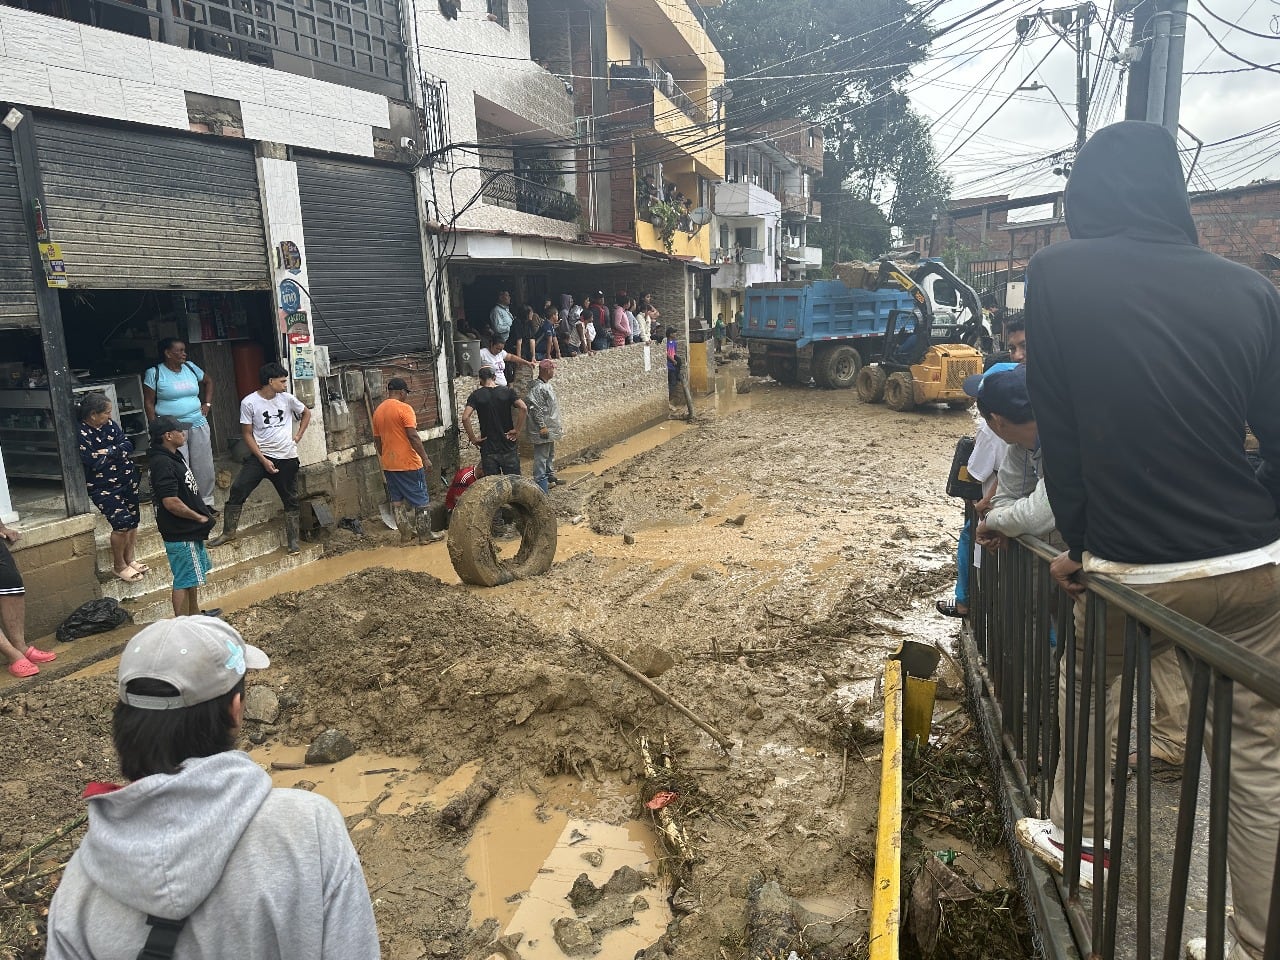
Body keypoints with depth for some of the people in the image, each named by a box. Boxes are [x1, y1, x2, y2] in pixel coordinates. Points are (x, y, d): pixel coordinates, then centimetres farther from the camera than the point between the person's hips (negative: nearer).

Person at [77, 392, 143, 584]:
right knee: (122, 522, -13)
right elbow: (94, 462, -21)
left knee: (133, 520, 10)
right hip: (102, 486, -7)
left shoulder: (110, 424, 4)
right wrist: (118, 452, -10)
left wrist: (108, 451, -16)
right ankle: (118, 566, 6)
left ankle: (129, 559, 28)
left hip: (128, 480, 7)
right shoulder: (81, 434, -16)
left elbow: (128, 445, -1)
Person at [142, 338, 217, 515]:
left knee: (204, 467, 7)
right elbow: (148, 403, -3)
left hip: (198, 425, 4)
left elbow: (208, 381, 25)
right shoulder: (154, 373, -5)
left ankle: (206, 503, 21)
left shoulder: (190, 367, 7)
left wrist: (207, 404, 13)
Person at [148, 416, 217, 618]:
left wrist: (202, 515, 13)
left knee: (193, 577, 23)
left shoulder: (173, 456, 9)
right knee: (184, 581, -1)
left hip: (189, 531, 10)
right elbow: (171, 502, -30)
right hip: (180, 535, -10)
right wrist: (199, 517, -18)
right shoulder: (163, 464, -24)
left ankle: (194, 614, 38)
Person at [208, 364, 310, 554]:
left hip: (287, 458, 2)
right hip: (260, 456, -2)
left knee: (290, 499, 6)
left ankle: (293, 540, 16)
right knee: (238, 490, -12)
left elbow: (306, 413, 19)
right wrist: (263, 460, -12)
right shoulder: (249, 402, -8)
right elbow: (247, 434, -6)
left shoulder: (287, 399, 0)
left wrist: (298, 436, 6)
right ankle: (228, 533, 1)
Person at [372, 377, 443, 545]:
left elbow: (377, 440, 15)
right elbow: (413, 436, -19)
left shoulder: (378, 411, 10)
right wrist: (425, 458, -16)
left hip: (388, 465, 7)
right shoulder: (404, 408, -13)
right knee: (420, 499, 2)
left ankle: (405, 533, 19)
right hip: (408, 463, -7)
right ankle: (425, 535, 6)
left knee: (396, 499, 13)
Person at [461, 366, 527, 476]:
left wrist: (472, 438, -7)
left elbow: (465, 417, -17)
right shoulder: (507, 391, -1)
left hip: (488, 449, 0)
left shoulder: (476, 395, -3)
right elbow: (523, 408, -16)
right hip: (508, 447, 0)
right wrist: (517, 430, -8)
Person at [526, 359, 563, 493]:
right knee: (541, 456, -5)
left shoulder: (548, 385, 12)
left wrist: (557, 425, 23)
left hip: (551, 428, 11)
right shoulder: (538, 388, -20)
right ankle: (541, 483, 0)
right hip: (543, 430, -11)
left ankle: (550, 477, 35)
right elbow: (535, 408, -23)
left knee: (550, 454, 21)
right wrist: (542, 426, -23)